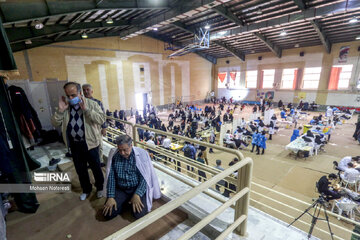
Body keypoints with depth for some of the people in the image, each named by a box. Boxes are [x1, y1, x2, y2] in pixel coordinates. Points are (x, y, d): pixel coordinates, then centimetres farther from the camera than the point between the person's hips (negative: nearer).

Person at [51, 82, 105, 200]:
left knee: (96, 167, 12)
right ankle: (86, 189, 41)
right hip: (74, 144, 4)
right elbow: (55, 123, 2)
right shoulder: (65, 107, 2)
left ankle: (100, 187, 36)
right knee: (80, 169, 19)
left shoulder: (91, 104, -10)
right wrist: (60, 110, -14)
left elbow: (102, 119, -20)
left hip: (90, 142, -4)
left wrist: (86, 109, -28)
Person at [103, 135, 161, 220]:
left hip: (137, 188, -3)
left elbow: (144, 178, -14)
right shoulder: (114, 156, -5)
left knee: (139, 214, -20)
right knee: (108, 214, -11)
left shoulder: (141, 154, -14)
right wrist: (110, 197, -11)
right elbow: (111, 177, -2)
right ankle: (125, 203, 16)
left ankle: (133, 202, 12)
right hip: (120, 189, 3)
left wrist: (137, 195, -25)